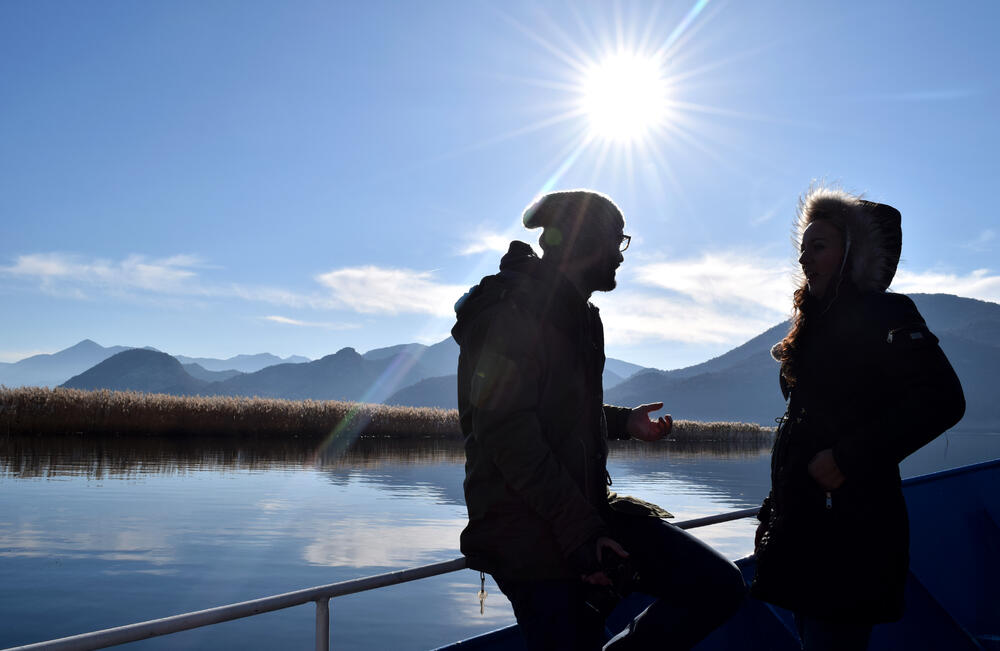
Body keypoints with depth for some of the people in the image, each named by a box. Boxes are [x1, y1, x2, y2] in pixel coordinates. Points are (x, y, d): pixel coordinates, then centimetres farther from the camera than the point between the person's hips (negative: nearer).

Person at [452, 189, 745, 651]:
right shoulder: (511, 312, -12)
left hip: (586, 511, 9)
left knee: (718, 585, -3)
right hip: (533, 539, -8)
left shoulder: (574, 316, 20)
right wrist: (580, 533, -23)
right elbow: (509, 434, -21)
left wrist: (624, 421, 15)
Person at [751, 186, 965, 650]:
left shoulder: (881, 313, -7)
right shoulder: (817, 324, 18)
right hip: (806, 523, 8)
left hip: (848, 525, -8)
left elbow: (941, 399, -20)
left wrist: (848, 459, -20)